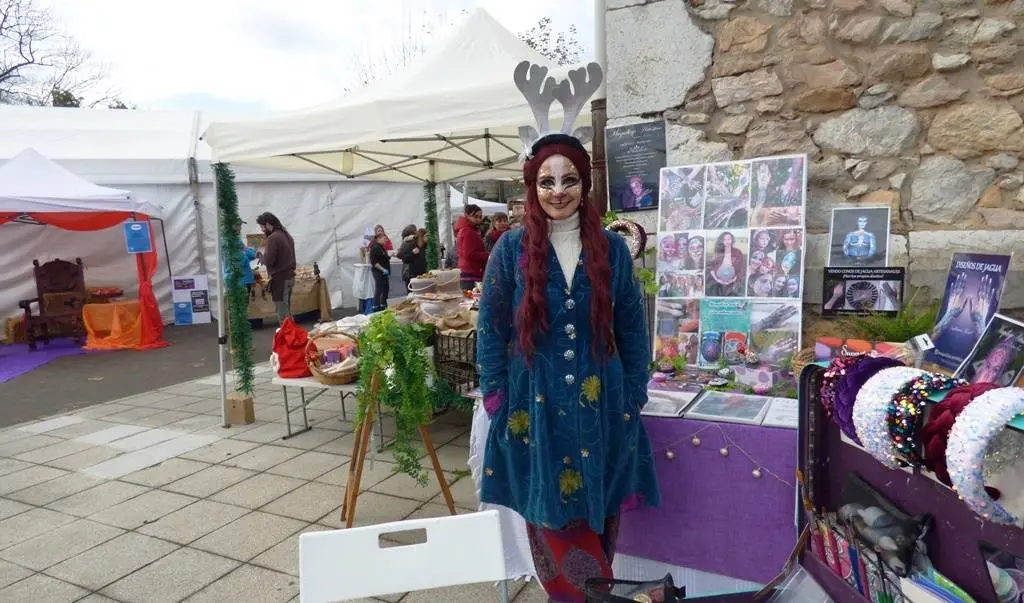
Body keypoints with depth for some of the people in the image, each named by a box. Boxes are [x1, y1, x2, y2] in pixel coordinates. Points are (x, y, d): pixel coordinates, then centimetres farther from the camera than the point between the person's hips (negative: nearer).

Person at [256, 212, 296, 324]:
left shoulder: (272, 238, -15)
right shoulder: (287, 235, 13)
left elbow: (268, 261, -18)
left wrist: (260, 255, 0)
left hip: (280, 279, -9)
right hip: (289, 277, 9)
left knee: (282, 314, -5)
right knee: (287, 311, 14)